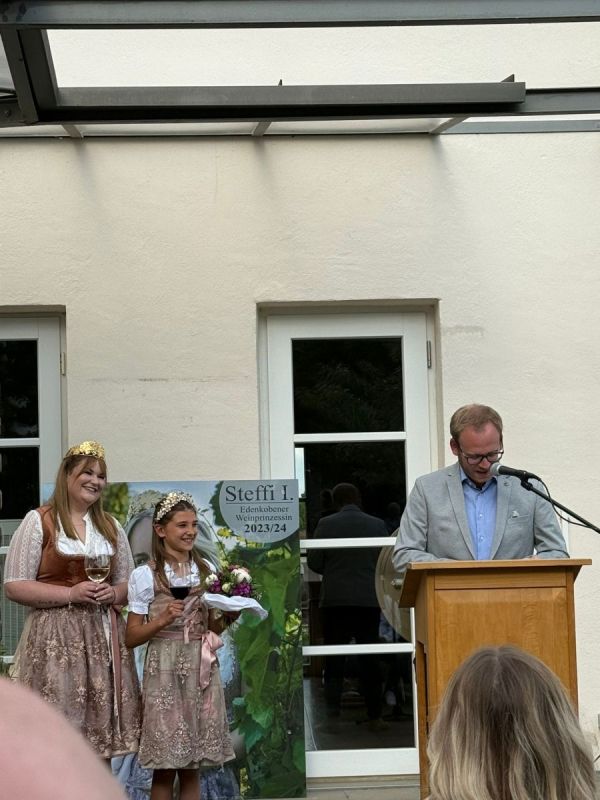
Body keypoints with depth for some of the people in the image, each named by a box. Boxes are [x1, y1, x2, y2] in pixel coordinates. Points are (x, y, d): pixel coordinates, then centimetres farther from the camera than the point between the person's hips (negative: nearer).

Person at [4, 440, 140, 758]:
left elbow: (127, 582, 22)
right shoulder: (39, 521, -1)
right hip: (56, 639, -5)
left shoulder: (110, 526, 16)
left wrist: (112, 594, -3)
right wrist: (71, 594, -14)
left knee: (101, 729, 4)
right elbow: (14, 586, -6)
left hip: (104, 638, 5)